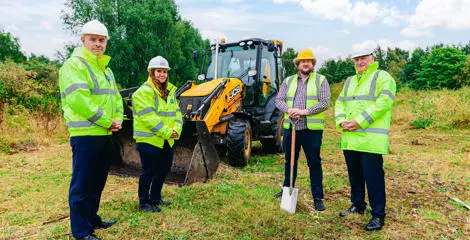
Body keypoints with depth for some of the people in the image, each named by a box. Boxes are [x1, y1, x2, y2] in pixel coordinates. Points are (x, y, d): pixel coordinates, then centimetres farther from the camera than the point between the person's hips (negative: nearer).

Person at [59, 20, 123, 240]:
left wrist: (118, 119, -1)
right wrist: (105, 121, -17)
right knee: (82, 184, 0)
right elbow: (78, 99, -21)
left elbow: (115, 97, 18)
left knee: (97, 182, 18)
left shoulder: (105, 69, 18)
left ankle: (92, 219, 33)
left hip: (104, 134, 9)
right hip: (85, 134, -9)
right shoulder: (74, 65, -9)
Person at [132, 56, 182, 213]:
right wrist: (166, 132, -21)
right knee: (149, 172, 1)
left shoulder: (170, 91, 14)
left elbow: (176, 112, 10)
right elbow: (149, 117, -20)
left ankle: (155, 198, 35)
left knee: (164, 170, 17)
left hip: (167, 141, 8)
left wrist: (176, 129, -8)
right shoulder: (143, 92, -12)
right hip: (149, 139, -8)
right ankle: (143, 203, 18)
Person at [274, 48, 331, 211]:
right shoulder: (288, 81, 13)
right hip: (290, 128, 4)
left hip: (312, 129, -3)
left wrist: (305, 111, -18)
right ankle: (287, 189, 35)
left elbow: (324, 102, -7)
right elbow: (279, 100, 5)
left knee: (314, 163, 2)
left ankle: (318, 198, 12)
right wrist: (289, 110, -16)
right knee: (290, 161, 17)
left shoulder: (321, 80, 3)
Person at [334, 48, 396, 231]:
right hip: (349, 138, 7)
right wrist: (341, 121, -2)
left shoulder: (382, 77, -1)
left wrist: (359, 122, -18)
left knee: (373, 177, -3)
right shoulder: (350, 81, 22)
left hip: (371, 139, -7)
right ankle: (357, 205, 32)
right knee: (354, 174, 16)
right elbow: (339, 103, 18)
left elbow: (383, 103, -14)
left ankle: (378, 215, 8)